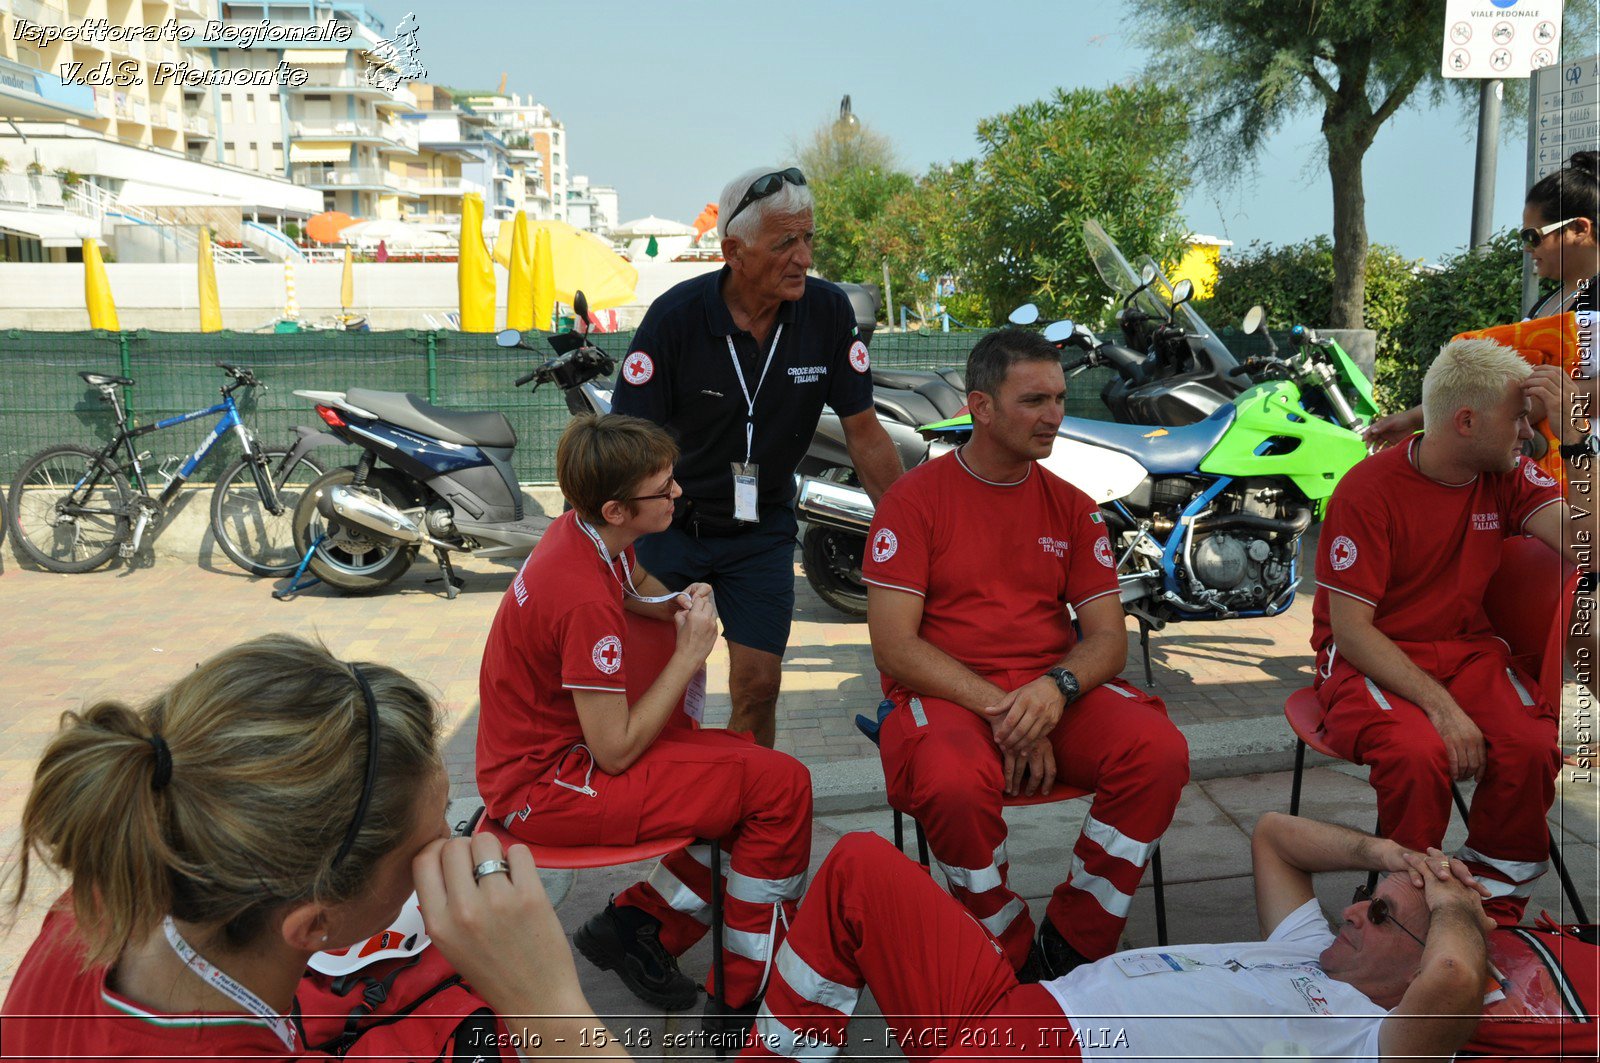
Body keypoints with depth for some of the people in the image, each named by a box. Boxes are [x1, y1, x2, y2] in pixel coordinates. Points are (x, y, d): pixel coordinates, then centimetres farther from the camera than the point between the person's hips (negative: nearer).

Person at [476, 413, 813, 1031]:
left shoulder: (580, 533, 0)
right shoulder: (587, 601, -28)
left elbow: (635, 588, 24)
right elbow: (617, 752, -22)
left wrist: (679, 606, 1)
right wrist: (689, 655, -15)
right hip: (546, 788, -10)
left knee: (755, 768, 8)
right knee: (781, 785, -15)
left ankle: (638, 924, 14)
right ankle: (749, 1002, -1)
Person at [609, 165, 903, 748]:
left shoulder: (828, 312, -10)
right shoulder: (676, 316, -18)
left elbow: (864, 432, -3)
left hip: (763, 530, 2)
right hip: (668, 520, -1)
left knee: (759, 686, -1)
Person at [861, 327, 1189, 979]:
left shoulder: (1071, 507, 12)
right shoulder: (915, 498, -1)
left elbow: (1109, 638, 7)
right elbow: (894, 647, -9)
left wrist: (1057, 688, -17)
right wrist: (1000, 709, -18)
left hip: (1053, 693, 4)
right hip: (946, 694, -4)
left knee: (1160, 751, -23)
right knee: (954, 781, -36)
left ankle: (1071, 945, -5)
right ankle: (1010, 956, -7)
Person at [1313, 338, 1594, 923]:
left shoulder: (1510, 477, 4)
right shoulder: (1368, 490, -13)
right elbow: (1351, 627, -15)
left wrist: (1570, 431, -14)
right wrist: (1440, 705, -25)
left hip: (1466, 649, 5)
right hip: (1370, 658, -4)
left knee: (1533, 746, -26)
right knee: (1419, 752, -34)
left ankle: (1496, 909, -3)